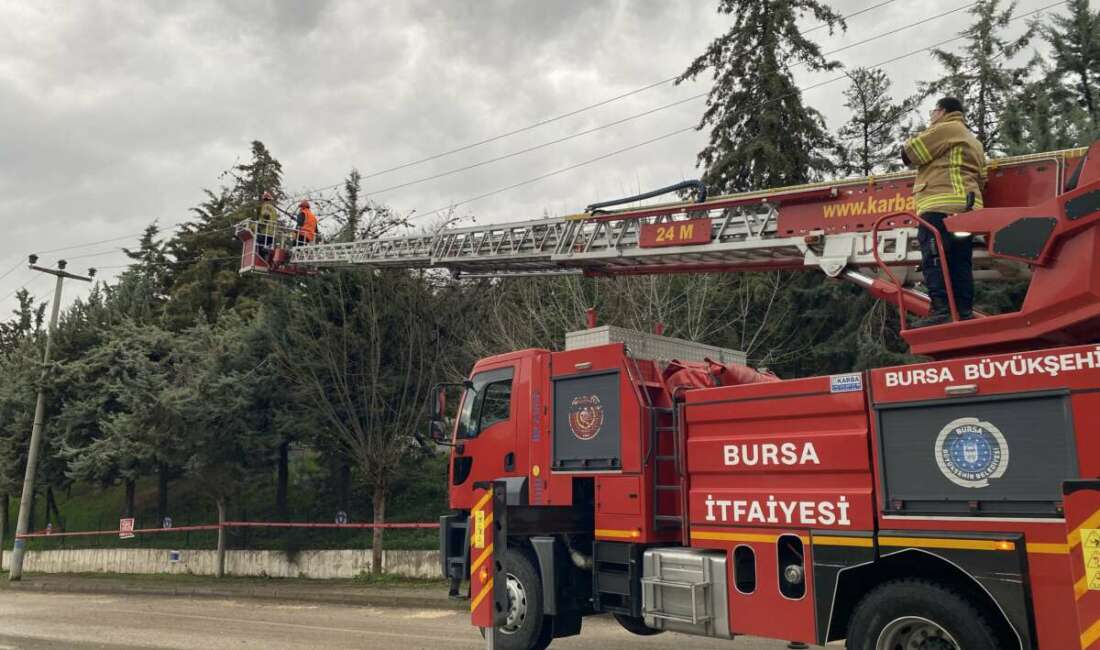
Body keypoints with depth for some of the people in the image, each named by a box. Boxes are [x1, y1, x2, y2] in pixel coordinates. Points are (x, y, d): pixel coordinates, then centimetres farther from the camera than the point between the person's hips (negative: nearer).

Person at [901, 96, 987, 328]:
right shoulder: (974, 141, 32)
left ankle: (941, 311, -22)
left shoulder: (945, 129, 2)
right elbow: (981, 179, 28)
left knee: (934, 260, -14)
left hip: (940, 206, -9)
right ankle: (964, 312, 2)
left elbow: (908, 154, 0)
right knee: (960, 263, 6)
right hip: (966, 206, 9)